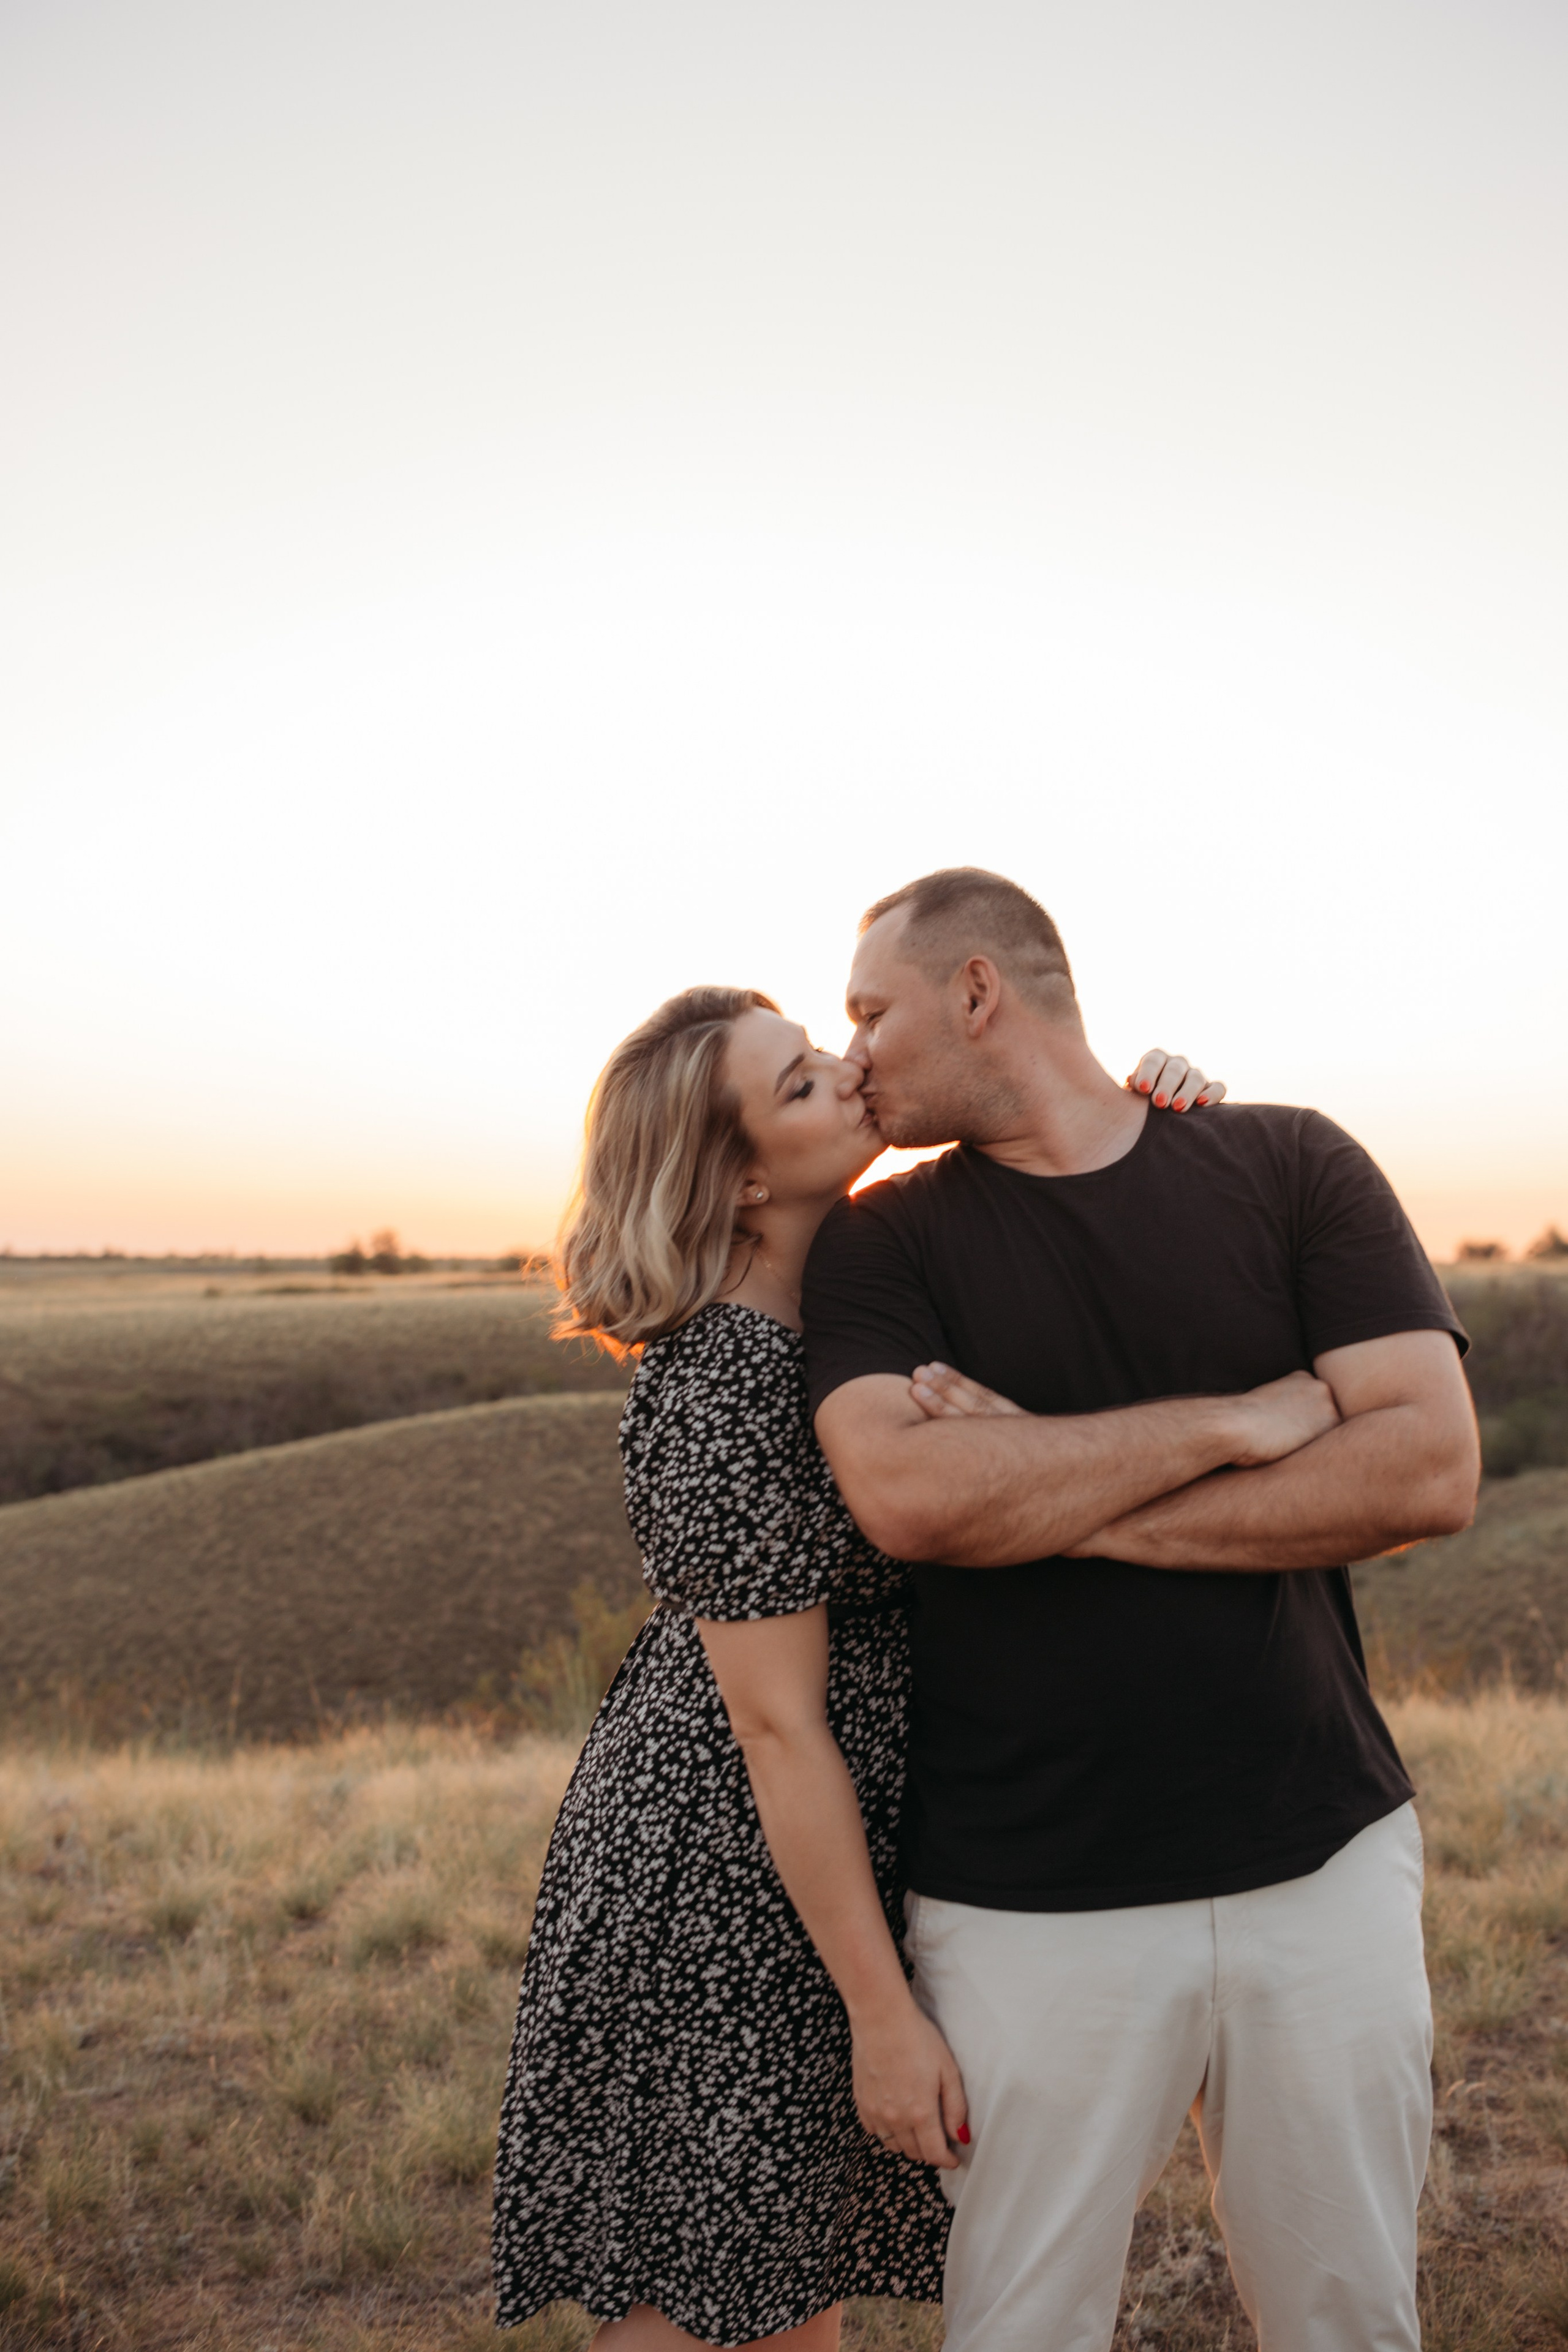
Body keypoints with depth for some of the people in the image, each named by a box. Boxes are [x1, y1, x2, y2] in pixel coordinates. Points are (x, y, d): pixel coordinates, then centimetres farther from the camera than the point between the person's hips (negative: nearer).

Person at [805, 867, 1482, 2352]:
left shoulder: (1291, 1167, 0)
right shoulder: (879, 1243, 0)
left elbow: (1430, 1470, -11)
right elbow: (904, 1495, -18)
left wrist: (1058, 1506, -15)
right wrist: (1238, 1414, -14)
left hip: (1324, 1861, 1)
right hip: (1027, 1902, -1)